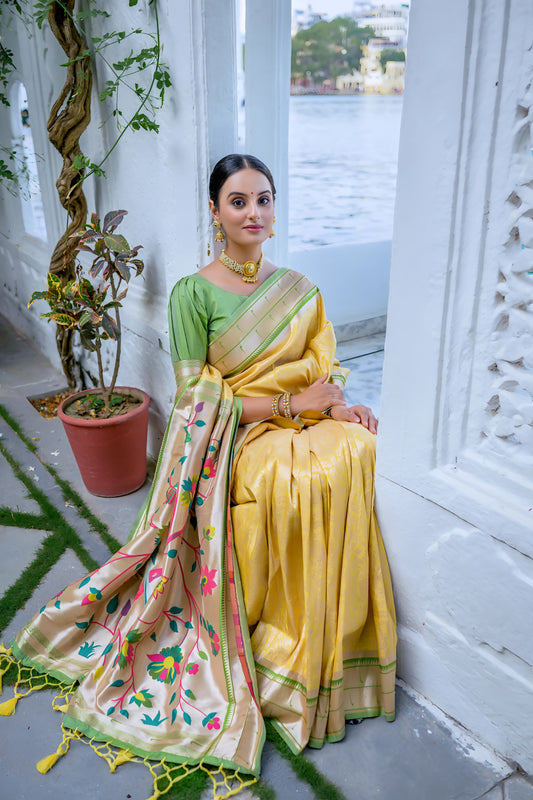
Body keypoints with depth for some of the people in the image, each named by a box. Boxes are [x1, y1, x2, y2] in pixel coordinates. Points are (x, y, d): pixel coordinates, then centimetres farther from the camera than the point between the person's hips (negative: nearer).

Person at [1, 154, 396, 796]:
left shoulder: (297, 289, 11)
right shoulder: (193, 294, -4)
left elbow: (321, 368, 13)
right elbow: (198, 398, -9)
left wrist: (338, 407, -9)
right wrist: (289, 403, -13)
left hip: (302, 424, 5)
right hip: (228, 436, -4)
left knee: (356, 453, -24)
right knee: (290, 480, -32)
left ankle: (330, 659, -6)